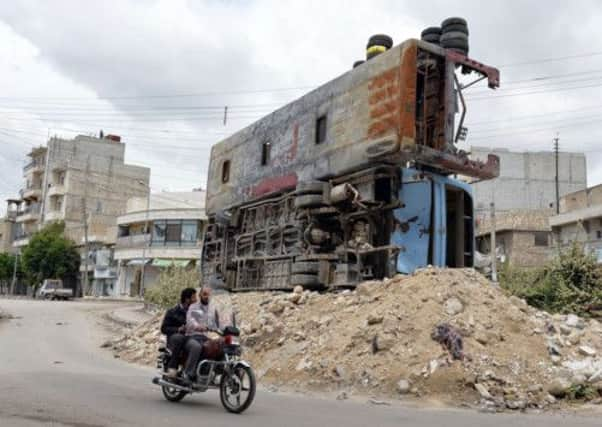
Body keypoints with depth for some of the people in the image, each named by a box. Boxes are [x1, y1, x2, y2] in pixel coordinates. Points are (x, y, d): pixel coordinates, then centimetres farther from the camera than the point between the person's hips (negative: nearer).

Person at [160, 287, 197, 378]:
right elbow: (164, 328, 0)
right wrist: (178, 329, -15)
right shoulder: (173, 312, 6)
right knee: (179, 337, -39)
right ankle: (172, 367, -34)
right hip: (174, 339, -3)